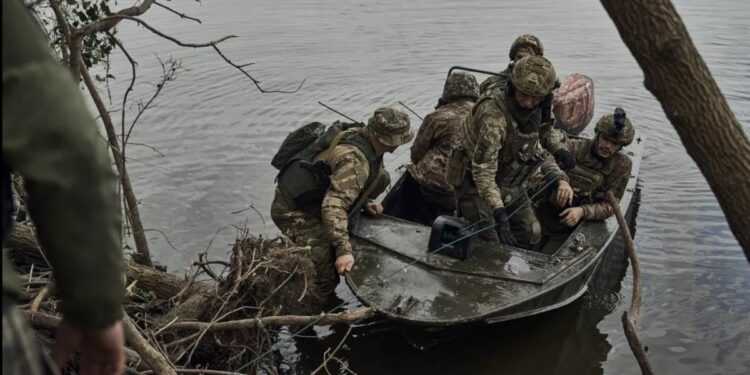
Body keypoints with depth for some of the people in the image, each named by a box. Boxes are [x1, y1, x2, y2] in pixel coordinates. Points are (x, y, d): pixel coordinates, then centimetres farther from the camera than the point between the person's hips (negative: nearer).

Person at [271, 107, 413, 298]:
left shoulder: (359, 136, -1)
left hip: (314, 202, 10)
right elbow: (334, 206, -37)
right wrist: (344, 250, -40)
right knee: (327, 257, -21)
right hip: (293, 211, -10)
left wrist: (366, 202, 9)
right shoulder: (354, 159, -30)